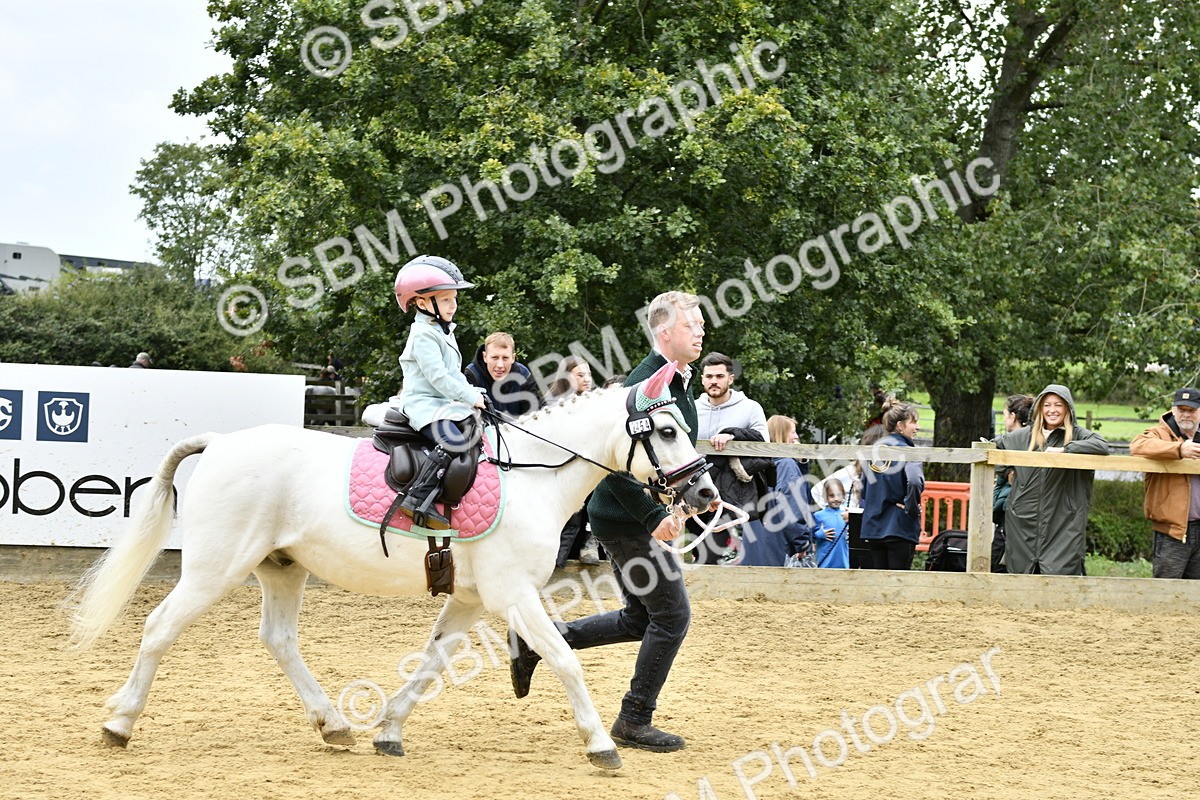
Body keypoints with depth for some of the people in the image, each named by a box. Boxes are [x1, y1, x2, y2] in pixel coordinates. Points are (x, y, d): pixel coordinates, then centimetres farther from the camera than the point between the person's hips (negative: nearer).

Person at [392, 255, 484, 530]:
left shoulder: (443, 332, 19)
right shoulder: (424, 335, -14)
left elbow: (454, 372, 25)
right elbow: (438, 377, -20)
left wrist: (472, 392, 10)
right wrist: (470, 397, -16)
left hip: (445, 403, 11)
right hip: (424, 404, -11)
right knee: (453, 441, -31)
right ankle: (418, 499, -35)